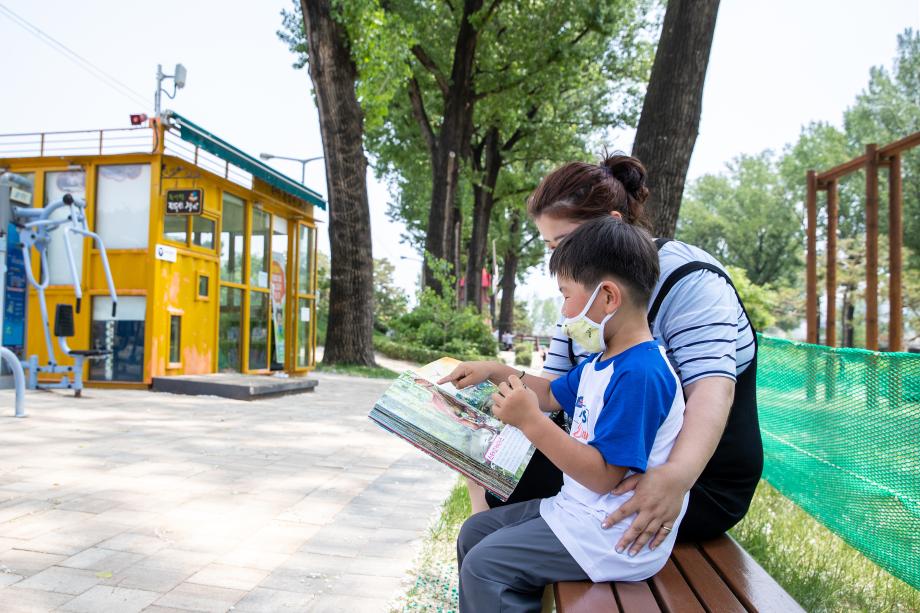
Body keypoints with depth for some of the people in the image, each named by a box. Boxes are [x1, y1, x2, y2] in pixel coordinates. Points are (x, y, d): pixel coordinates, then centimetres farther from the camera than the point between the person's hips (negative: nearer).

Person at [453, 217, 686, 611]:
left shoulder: (640, 375, -26)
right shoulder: (600, 361, 7)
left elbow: (603, 474, -28)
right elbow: (552, 395, 24)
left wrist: (530, 421, -29)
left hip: (615, 538, -10)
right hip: (578, 506, 10)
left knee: (484, 566, -14)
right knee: (474, 533, 14)